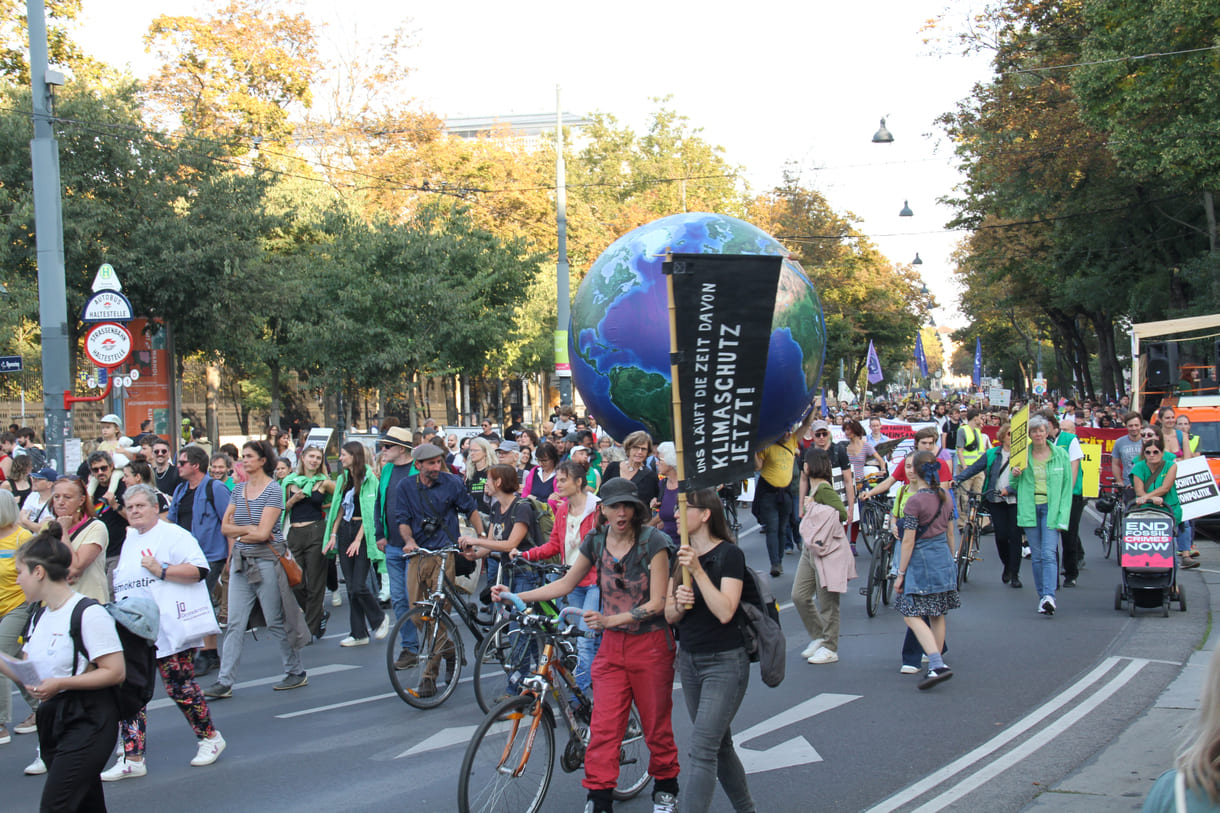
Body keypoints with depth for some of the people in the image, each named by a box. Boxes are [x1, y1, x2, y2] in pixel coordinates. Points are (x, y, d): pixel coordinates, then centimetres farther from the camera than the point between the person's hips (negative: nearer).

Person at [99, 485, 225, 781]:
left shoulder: (173, 535, -6)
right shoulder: (130, 540, 19)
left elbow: (199, 570, -16)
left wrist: (161, 571, -21)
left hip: (167, 629, -7)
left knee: (180, 687, -1)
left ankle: (209, 737, 19)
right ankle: (132, 758, 3)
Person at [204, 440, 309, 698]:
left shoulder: (273, 491, -9)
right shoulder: (239, 489, 11)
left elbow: (262, 533, -16)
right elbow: (225, 527, 7)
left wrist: (239, 534, -1)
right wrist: (248, 528, -8)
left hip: (266, 560, -6)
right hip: (241, 561, 6)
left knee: (276, 622, 3)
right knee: (235, 623, 2)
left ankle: (297, 673, 18)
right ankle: (224, 682, 1)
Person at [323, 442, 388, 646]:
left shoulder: (368, 479, -9)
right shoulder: (343, 479, 13)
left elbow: (369, 512, -12)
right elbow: (340, 509, 15)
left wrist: (358, 540, -16)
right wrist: (333, 535, 6)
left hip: (362, 532, -7)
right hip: (345, 531, 7)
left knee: (359, 585, -11)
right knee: (351, 586, 6)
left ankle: (379, 618, 14)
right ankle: (358, 633, 12)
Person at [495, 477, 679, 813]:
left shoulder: (652, 540, -14)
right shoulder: (596, 540, 0)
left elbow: (657, 603, -16)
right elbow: (567, 583, 11)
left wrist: (610, 620, -25)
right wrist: (515, 596, 3)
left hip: (650, 643, -3)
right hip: (612, 644, 3)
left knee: (656, 723, 9)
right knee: (604, 726, -3)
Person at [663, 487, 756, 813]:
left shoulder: (730, 554, -12)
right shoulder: (680, 555, 7)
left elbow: (725, 611, -23)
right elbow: (669, 615, 5)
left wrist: (698, 570, -26)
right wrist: (678, 603, -17)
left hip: (725, 663, -7)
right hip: (689, 660, 7)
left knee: (702, 749, -14)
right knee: (720, 745, 16)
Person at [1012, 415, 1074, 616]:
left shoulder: (1060, 454, 3)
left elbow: (1067, 486, 2)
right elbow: (1017, 486, 15)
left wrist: (1062, 515, -5)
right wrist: (1015, 476, -9)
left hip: (1051, 508, -2)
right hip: (1030, 507, 2)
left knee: (1049, 553, -14)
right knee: (1036, 555, 5)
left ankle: (1049, 596, -22)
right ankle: (1042, 596, 13)